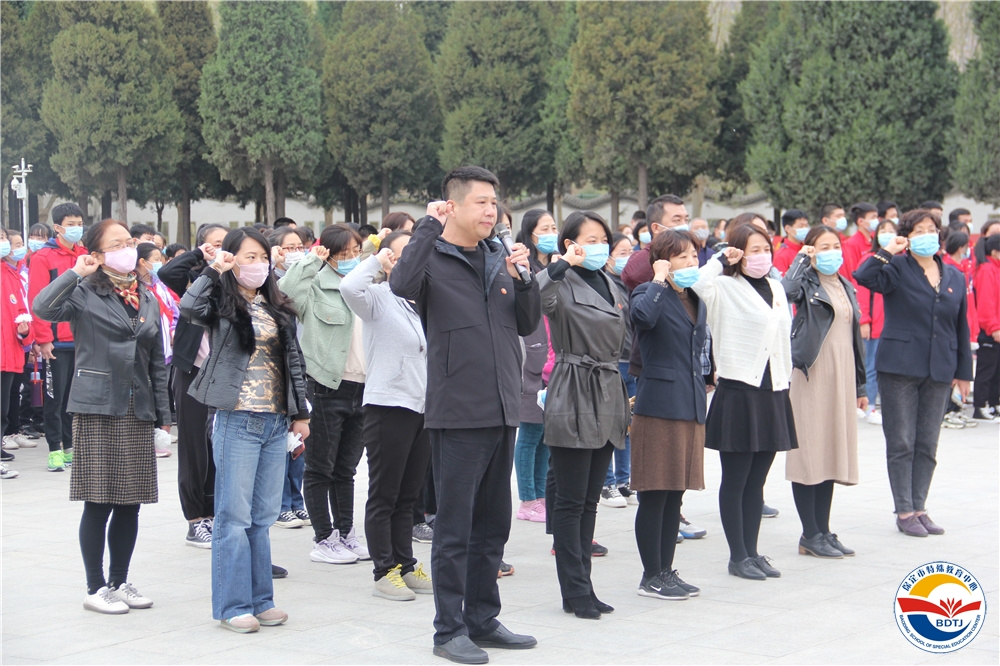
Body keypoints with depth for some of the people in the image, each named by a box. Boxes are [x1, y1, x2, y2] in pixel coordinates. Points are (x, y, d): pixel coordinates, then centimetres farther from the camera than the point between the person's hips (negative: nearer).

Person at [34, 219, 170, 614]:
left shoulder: (147, 300, 15)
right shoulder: (85, 294, -2)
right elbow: (42, 308, -23)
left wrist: (162, 412, 13)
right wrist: (77, 273, -18)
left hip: (137, 412, 5)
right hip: (97, 408, -5)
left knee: (130, 503, 8)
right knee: (99, 503, -3)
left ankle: (120, 581, 20)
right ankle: (96, 588, 7)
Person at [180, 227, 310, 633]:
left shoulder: (278, 309, 13)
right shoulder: (222, 303, -2)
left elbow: (293, 361, 15)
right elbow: (189, 308, -25)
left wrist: (300, 413, 12)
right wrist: (214, 270, -14)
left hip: (276, 420, 6)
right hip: (237, 419, -5)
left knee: (262, 516, 11)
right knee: (234, 514, -2)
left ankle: (260, 600, 17)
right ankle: (233, 605, 3)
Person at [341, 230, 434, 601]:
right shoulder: (379, 298, -6)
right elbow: (350, 287, -27)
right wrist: (377, 261, -16)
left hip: (424, 407, 6)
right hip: (388, 406, -6)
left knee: (408, 496, 13)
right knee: (384, 496, 1)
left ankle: (406, 566, 19)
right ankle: (384, 572, 5)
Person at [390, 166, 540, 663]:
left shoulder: (499, 259, 13)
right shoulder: (434, 258, -6)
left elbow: (527, 325, 13)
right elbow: (402, 284, -29)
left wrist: (524, 279, -2)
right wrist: (429, 225, -22)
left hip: (501, 411, 7)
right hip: (457, 412, -7)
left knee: (492, 524, 14)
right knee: (455, 526, -1)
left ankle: (483, 620, 24)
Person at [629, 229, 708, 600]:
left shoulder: (697, 300, 16)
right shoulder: (649, 293, -7)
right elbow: (643, 316, -32)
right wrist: (660, 280, -18)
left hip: (691, 406, 8)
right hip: (658, 405, -8)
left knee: (676, 494, 11)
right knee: (655, 496, -2)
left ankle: (666, 571, 18)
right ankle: (651, 577, 4)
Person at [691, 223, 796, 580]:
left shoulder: (776, 288, 15)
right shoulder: (725, 287, -7)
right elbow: (696, 285, -29)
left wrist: (785, 382, 16)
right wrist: (721, 261, -14)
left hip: (772, 391, 7)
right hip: (738, 390, -7)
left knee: (756, 480, 12)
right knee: (735, 480, 1)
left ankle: (752, 552, 18)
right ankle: (738, 556, 7)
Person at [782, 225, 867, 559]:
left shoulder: (846, 287, 16)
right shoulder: (807, 283, -4)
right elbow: (785, 290, -29)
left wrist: (859, 385, 18)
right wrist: (802, 259, -15)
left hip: (841, 378, 7)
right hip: (812, 376, -7)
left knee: (833, 455, 9)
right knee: (809, 454, -4)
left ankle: (823, 531, 15)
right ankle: (810, 535, 1)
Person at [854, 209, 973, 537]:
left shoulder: (954, 277, 12)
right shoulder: (897, 268, -2)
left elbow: (961, 327, 15)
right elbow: (863, 277, -22)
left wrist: (964, 371, 12)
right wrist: (887, 251, -17)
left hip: (939, 371, 4)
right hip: (900, 367, -4)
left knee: (928, 444, 8)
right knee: (901, 443, 0)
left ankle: (919, 508, 17)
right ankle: (904, 512, 7)